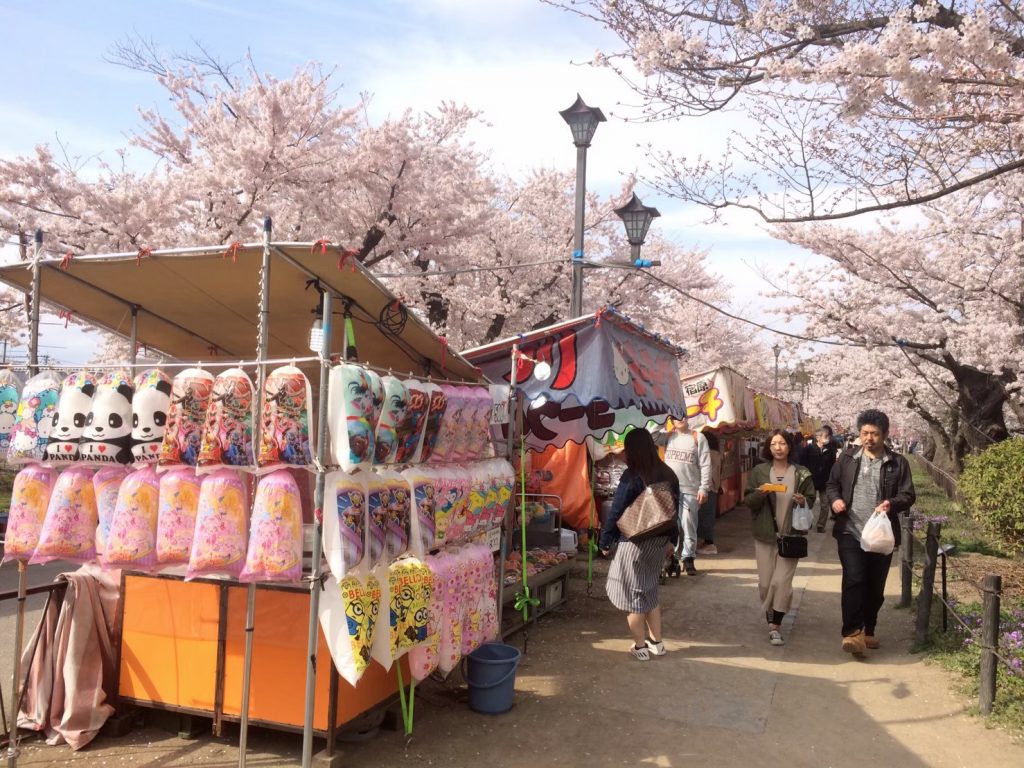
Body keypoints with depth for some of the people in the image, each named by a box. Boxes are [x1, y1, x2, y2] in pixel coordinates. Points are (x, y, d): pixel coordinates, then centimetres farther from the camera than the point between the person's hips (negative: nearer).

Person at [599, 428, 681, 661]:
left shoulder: (632, 476, -16)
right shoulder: (667, 474, 3)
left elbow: (616, 511, -13)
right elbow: (674, 509, 11)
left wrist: (605, 541, -5)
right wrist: (672, 539, 21)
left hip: (635, 542, -7)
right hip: (660, 541, 7)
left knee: (631, 594, 7)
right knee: (649, 591, 21)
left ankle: (641, 647, 14)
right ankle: (657, 642, 26)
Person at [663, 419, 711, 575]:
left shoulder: (698, 437, 2)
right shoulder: (667, 436, 10)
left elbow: (705, 465, -1)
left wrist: (704, 488, -7)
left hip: (691, 490, -2)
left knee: (688, 526, 1)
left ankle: (688, 559, 10)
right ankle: (673, 557, 12)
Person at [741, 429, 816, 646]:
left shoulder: (801, 473, 1)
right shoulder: (759, 471, 1)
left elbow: (811, 500, 8)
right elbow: (747, 502, 0)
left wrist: (803, 501, -14)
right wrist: (761, 492, -19)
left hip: (790, 535, -1)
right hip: (765, 535, 1)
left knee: (782, 582, -9)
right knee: (765, 583, 7)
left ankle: (775, 626, 3)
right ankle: (771, 620, 28)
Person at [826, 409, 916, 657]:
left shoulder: (897, 463, 3)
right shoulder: (847, 458, 6)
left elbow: (908, 495, 1)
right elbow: (832, 484, 13)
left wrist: (892, 503, -20)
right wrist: (834, 499, -8)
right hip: (850, 532, -1)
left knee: (875, 587, 11)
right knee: (853, 580, -15)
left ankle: (868, 632, 27)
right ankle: (852, 632, -14)